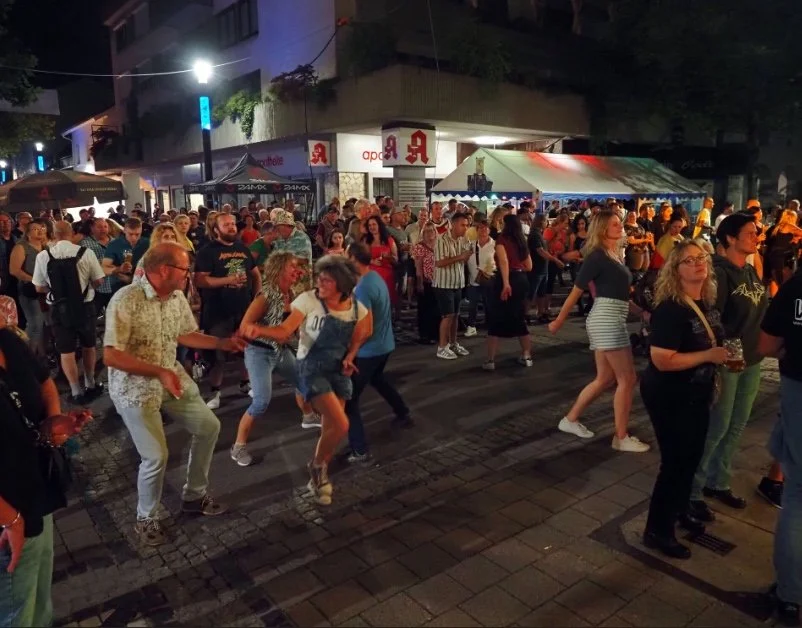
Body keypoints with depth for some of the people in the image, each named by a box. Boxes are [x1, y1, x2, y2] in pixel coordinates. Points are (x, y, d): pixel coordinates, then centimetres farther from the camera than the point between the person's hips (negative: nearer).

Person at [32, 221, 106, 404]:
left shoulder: (42, 256, -8)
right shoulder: (86, 253, -11)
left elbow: (39, 288, -2)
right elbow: (98, 281, -4)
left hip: (59, 309, 0)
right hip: (85, 306, 0)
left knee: (66, 351, 9)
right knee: (88, 346, 19)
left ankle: (77, 392, 13)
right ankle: (90, 385, 31)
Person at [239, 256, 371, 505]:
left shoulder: (357, 307, -5)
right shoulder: (308, 300, -17)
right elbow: (284, 332, -25)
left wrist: (349, 358, -2)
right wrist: (258, 329, -42)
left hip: (339, 371, 5)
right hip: (312, 369, -5)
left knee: (330, 428, 11)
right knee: (341, 425, -18)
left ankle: (319, 476, 35)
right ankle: (317, 466, 11)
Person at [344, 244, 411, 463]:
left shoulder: (362, 288, -25)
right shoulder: (376, 277, 4)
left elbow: (366, 329, -25)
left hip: (370, 349, -10)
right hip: (385, 344, 10)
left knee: (348, 398, -3)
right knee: (376, 378, 36)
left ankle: (360, 450, -2)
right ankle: (403, 414, 49)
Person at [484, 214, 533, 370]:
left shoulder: (502, 239, -6)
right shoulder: (522, 241, 13)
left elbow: (504, 261, -23)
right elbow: (529, 266, 16)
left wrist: (506, 283, -29)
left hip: (507, 279, -6)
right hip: (521, 280, 6)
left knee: (495, 320, 1)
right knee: (519, 318, 18)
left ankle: (490, 360, 1)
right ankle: (527, 356, 22)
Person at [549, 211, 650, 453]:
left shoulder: (614, 254, 17)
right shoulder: (597, 256, -11)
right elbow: (576, 291, -9)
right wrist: (558, 321, -5)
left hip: (612, 319, 9)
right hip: (607, 319, -9)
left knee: (605, 379, 14)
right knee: (627, 379, -3)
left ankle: (570, 419, 23)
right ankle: (621, 438, 6)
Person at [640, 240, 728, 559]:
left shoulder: (709, 303, 2)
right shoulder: (670, 309, -24)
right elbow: (662, 359, -30)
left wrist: (726, 356, 3)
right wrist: (709, 356, -25)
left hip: (697, 394, 9)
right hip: (669, 397, -9)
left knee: (692, 456, 21)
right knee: (675, 461, 0)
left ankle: (679, 511, 43)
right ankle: (657, 530, 17)